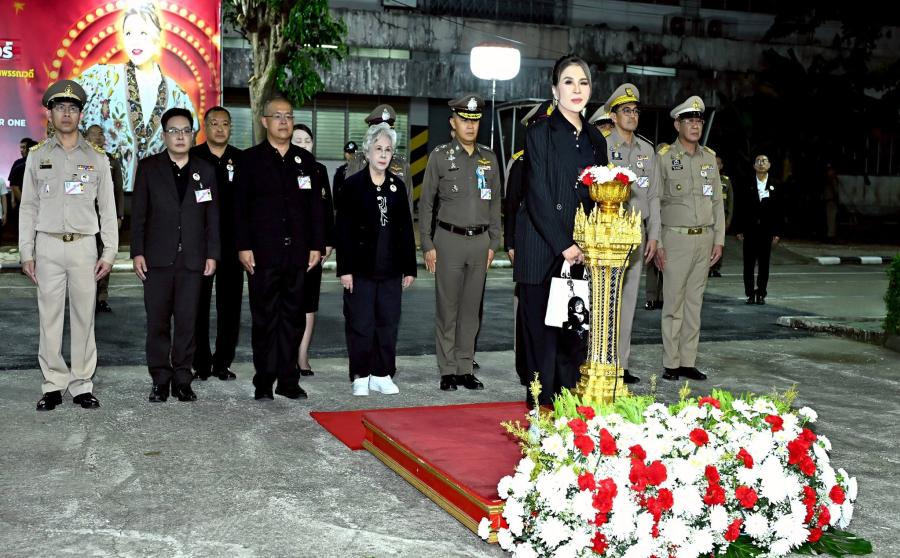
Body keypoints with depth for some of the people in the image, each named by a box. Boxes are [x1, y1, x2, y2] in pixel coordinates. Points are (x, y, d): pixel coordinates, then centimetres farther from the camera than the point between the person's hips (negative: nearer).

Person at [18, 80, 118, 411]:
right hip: (48, 247, 0)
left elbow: (108, 208, 7)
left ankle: (82, 385, 9)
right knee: (50, 318, 1)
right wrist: (26, 252, 1)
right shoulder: (37, 156, 7)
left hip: (84, 246, 0)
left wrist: (109, 252, 0)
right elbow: (28, 207, 7)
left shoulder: (96, 157, 7)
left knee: (84, 318, 2)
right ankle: (53, 386, 8)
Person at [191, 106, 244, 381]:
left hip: (231, 244, 2)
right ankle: (201, 363, 11)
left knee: (230, 304, 5)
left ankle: (222, 362, 14)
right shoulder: (191, 158, 2)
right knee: (198, 304, 2)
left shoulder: (241, 160, 7)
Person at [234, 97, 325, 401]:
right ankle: (264, 382, 9)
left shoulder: (305, 159, 13)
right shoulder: (250, 159, 3)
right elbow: (240, 207, -1)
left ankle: (289, 380, 14)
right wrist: (244, 246, -9)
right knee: (265, 318, 2)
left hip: (298, 252, 3)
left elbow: (315, 205, 12)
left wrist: (317, 245, 6)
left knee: (294, 317, 6)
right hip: (263, 253, -3)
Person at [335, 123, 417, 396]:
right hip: (361, 268, -3)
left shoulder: (398, 186, 8)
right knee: (361, 324, 1)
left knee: (389, 323, 7)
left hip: (390, 269, 4)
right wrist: (345, 269, -10)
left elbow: (406, 229, 10)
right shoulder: (353, 185, -2)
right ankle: (360, 377, 11)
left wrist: (409, 267, 7)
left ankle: (382, 374, 18)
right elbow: (343, 230, -5)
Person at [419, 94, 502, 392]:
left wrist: (493, 243, 9)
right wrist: (427, 246, -3)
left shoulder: (489, 157, 10)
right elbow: (426, 203, 1)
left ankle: (465, 369, 14)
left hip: (480, 241, 3)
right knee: (447, 309, 0)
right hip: (449, 240, -3)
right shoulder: (440, 156, 0)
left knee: (471, 309, 7)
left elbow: (495, 203, 14)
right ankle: (447, 371, 7)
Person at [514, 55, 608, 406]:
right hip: (543, 252, -5)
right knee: (542, 333, -2)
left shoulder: (595, 139, 15)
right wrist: (564, 245, -14)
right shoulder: (539, 133, -2)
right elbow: (538, 196, -9)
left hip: (581, 254, 5)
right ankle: (542, 409, 5)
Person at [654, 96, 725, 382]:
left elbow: (717, 201, 15)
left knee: (694, 303, 7)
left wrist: (719, 239, 8)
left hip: (705, 239, 5)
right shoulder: (664, 156, -3)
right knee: (673, 303, -3)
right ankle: (671, 364, 3)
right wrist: (657, 244, -9)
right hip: (676, 238, -5)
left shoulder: (709, 157, 11)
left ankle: (688, 362, 13)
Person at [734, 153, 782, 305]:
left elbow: (778, 211, 3)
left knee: (764, 264, 4)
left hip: (766, 230, 0)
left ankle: (761, 294, 12)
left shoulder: (774, 186, 3)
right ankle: (750, 294, 9)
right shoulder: (747, 184, 2)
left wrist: (777, 232, -1)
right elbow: (740, 208, 2)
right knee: (749, 263, 2)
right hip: (750, 229, 0)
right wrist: (739, 229, -2)